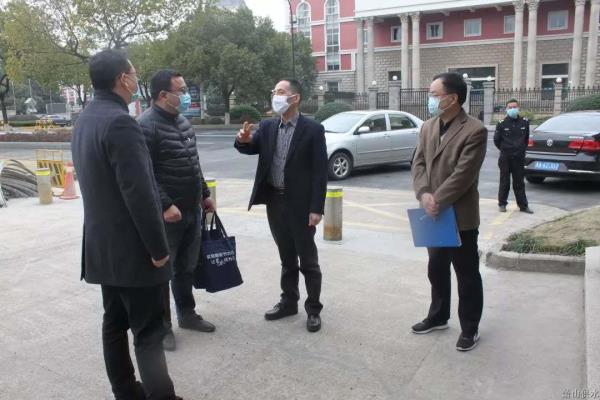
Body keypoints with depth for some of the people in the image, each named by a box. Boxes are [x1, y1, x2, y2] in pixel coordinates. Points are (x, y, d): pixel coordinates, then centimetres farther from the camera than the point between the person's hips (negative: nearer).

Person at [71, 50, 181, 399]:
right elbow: (139, 193, -25)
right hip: (131, 249, -9)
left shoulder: (85, 120, 10)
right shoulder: (120, 122, -21)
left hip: (102, 245, 9)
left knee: (115, 323, 17)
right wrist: (158, 248, -17)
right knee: (149, 332, -2)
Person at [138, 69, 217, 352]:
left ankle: (187, 313, 33)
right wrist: (165, 205, -24)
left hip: (191, 210, 8)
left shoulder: (183, 121, 12)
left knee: (187, 267, 18)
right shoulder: (147, 125, -15)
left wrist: (204, 195, 19)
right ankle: (162, 325, 18)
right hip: (167, 213, -8)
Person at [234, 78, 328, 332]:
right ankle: (288, 302, 31)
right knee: (287, 258, 17)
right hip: (274, 201, 5)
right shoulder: (267, 126, 6)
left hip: (300, 204, -5)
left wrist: (317, 208, -15)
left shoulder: (313, 130, -9)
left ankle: (313, 309, 19)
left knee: (308, 260, 6)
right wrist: (244, 140, -19)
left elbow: (320, 172, -11)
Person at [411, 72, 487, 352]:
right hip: (434, 215, 7)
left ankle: (469, 328, 22)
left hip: (460, 217, -6)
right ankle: (438, 316, 37)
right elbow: (418, 163, 3)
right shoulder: (428, 127, 7)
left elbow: (462, 176, -20)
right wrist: (424, 194, -14)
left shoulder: (474, 131, -15)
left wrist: (437, 201, -19)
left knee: (467, 274, 8)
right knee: (436, 269, 19)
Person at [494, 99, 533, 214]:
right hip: (505, 158, -2)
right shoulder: (501, 124, -5)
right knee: (504, 182, 5)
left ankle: (523, 205, 13)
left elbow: (526, 138, 17)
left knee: (519, 182, 8)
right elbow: (496, 140, 5)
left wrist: (522, 149, 14)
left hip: (519, 158, 2)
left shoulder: (524, 122, 3)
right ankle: (502, 204, 16)